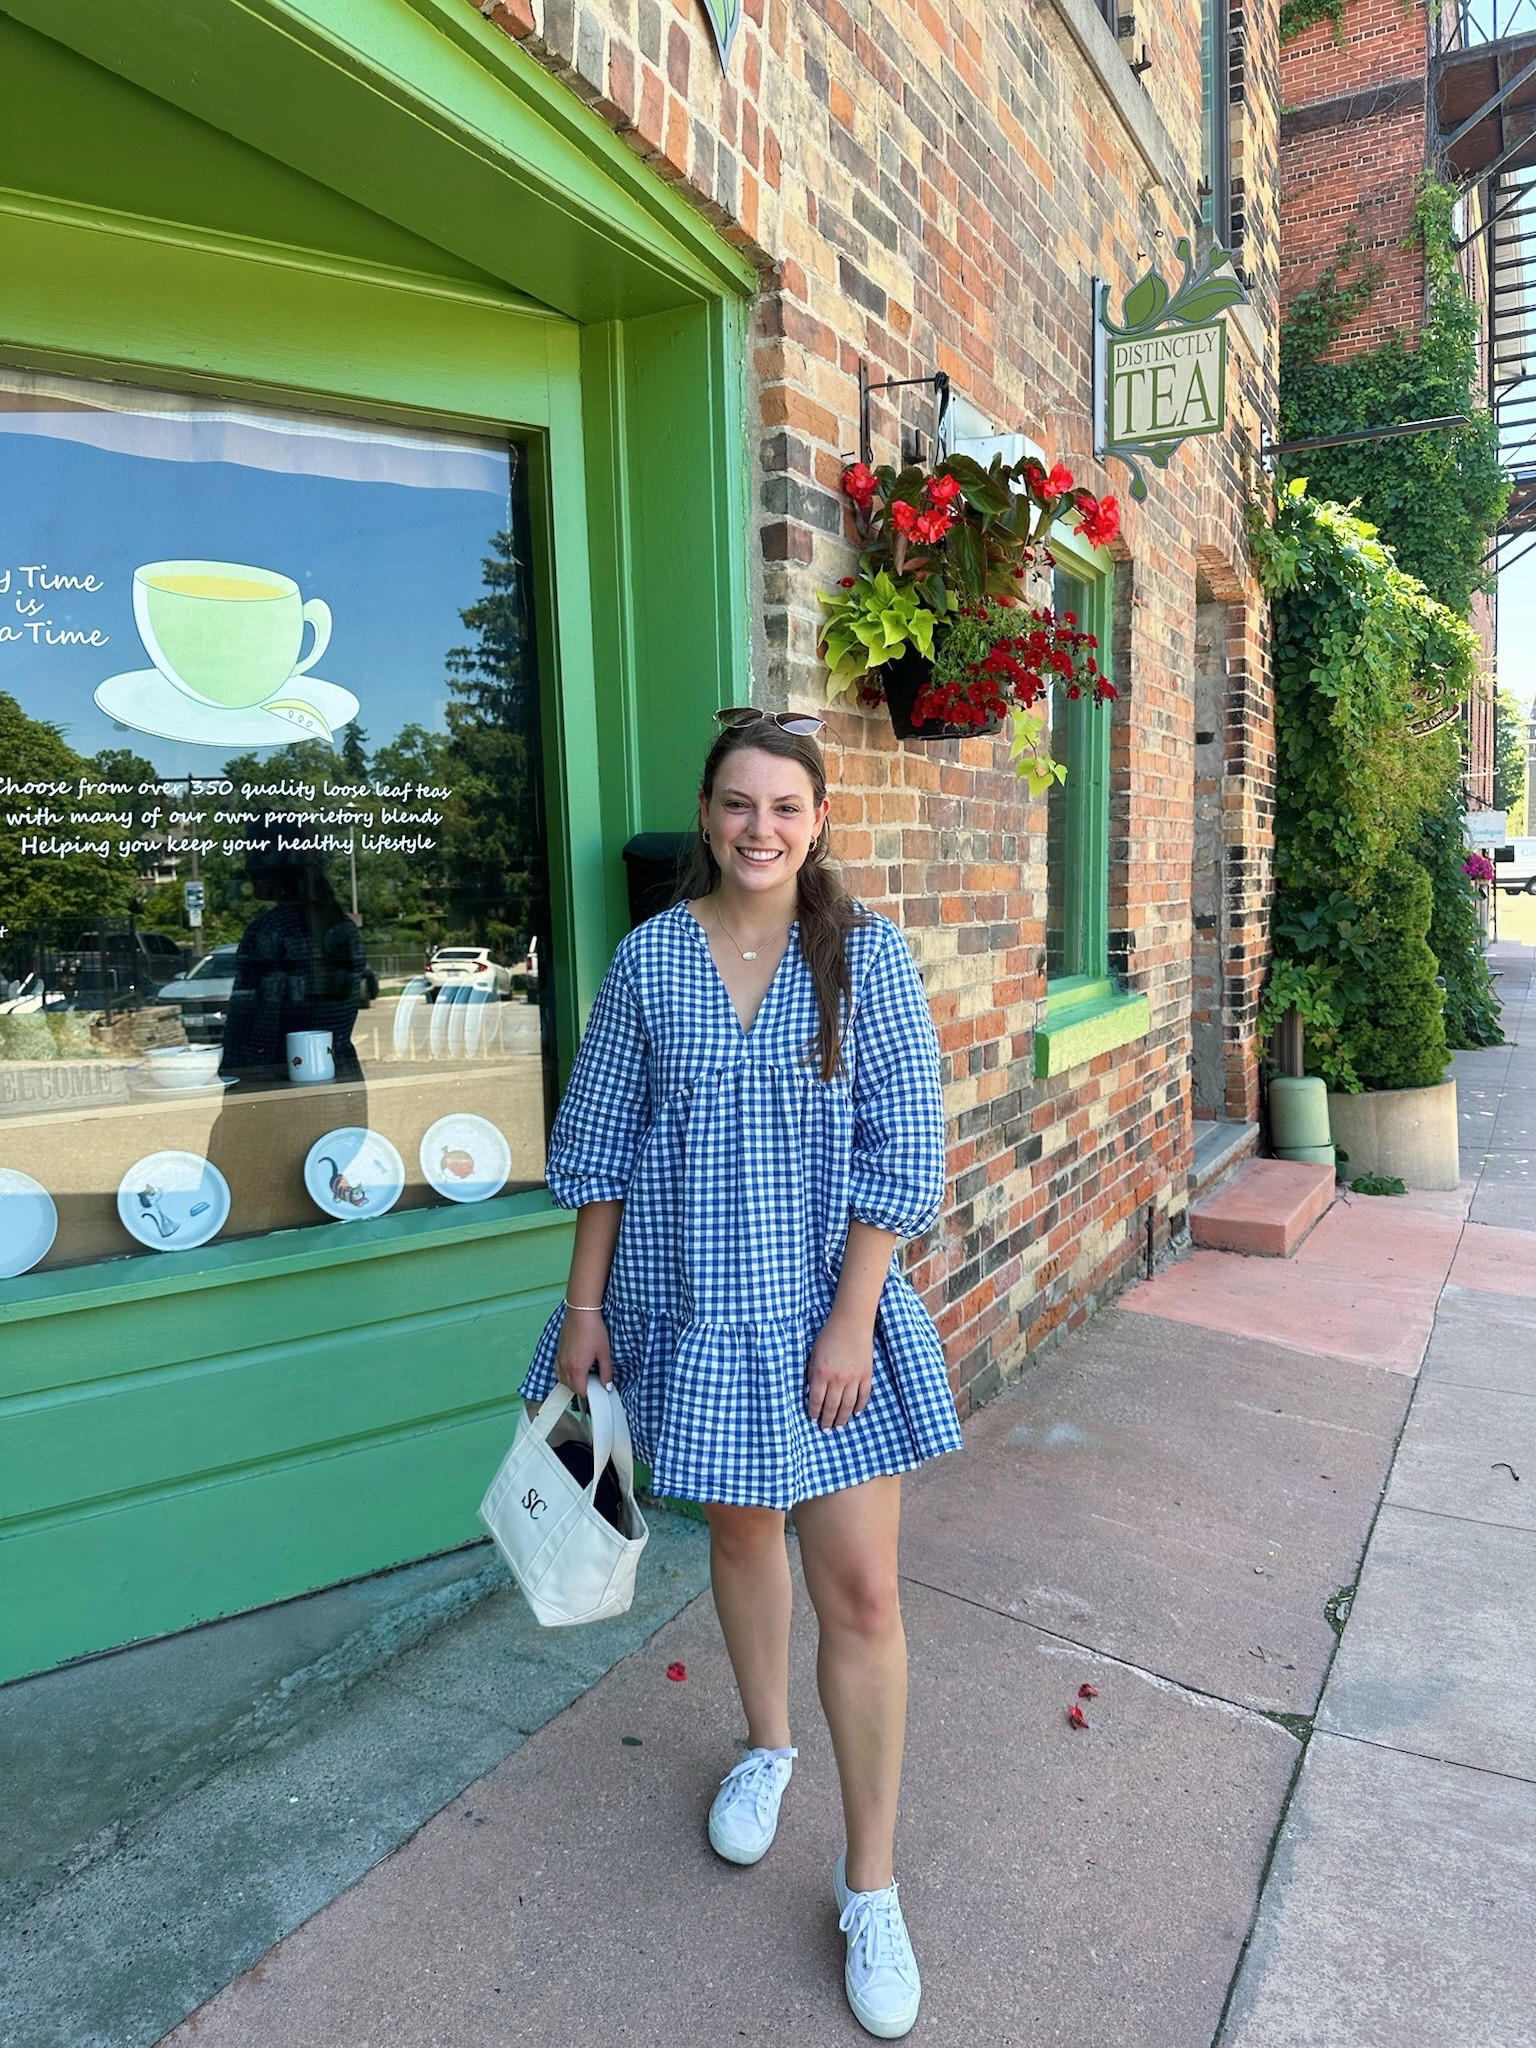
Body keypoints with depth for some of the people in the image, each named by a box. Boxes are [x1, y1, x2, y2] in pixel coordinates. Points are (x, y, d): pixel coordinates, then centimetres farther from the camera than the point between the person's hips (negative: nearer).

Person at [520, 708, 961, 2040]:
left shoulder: (867, 955, -8)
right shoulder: (649, 958, -3)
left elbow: (901, 1149, -9)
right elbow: (602, 1142, 3)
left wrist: (852, 1319, -12)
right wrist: (585, 1304, 2)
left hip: (825, 1306, -2)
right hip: (692, 1306, 2)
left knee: (860, 1590, 3)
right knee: (741, 1532, 21)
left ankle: (871, 1886, 23)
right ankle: (767, 1745, 49)